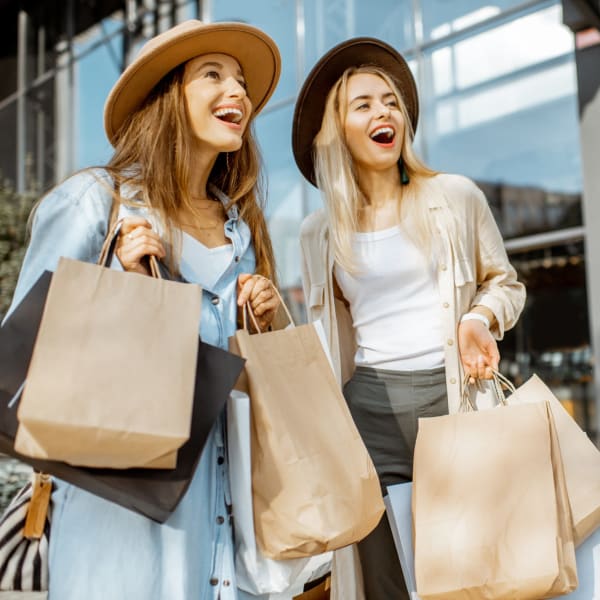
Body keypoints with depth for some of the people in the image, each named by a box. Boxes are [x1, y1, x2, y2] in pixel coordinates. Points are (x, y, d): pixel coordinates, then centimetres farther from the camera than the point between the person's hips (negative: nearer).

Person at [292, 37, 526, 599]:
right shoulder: (318, 231, 8)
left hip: (455, 394, -1)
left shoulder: (455, 197, 2)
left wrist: (481, 318, -8)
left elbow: (503, 281, 13)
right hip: (369, 407, 2)